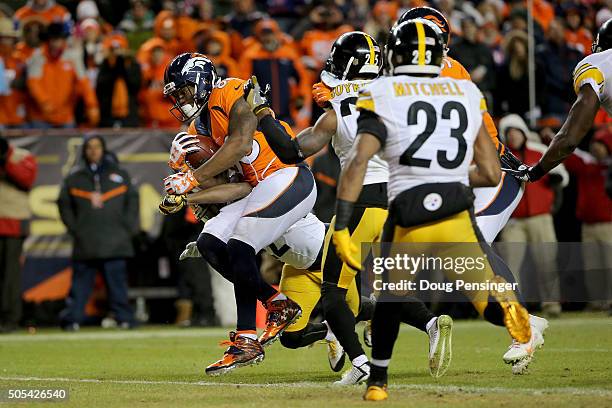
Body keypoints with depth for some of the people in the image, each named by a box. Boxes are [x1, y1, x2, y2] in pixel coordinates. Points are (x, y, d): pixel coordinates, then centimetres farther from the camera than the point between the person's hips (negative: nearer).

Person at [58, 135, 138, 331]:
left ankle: (124, 318, 3)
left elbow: (132, 202, 12)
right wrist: (74, 229, 5)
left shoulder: (119, 175, 10)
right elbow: (64, 205, 14)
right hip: (84, 244, 0)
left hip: (115, 241, 0)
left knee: (117, 280, -1)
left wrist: (128, 228, 3)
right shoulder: (74, 177, 10)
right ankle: (71, 319, -2)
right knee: (80, 282, -3)